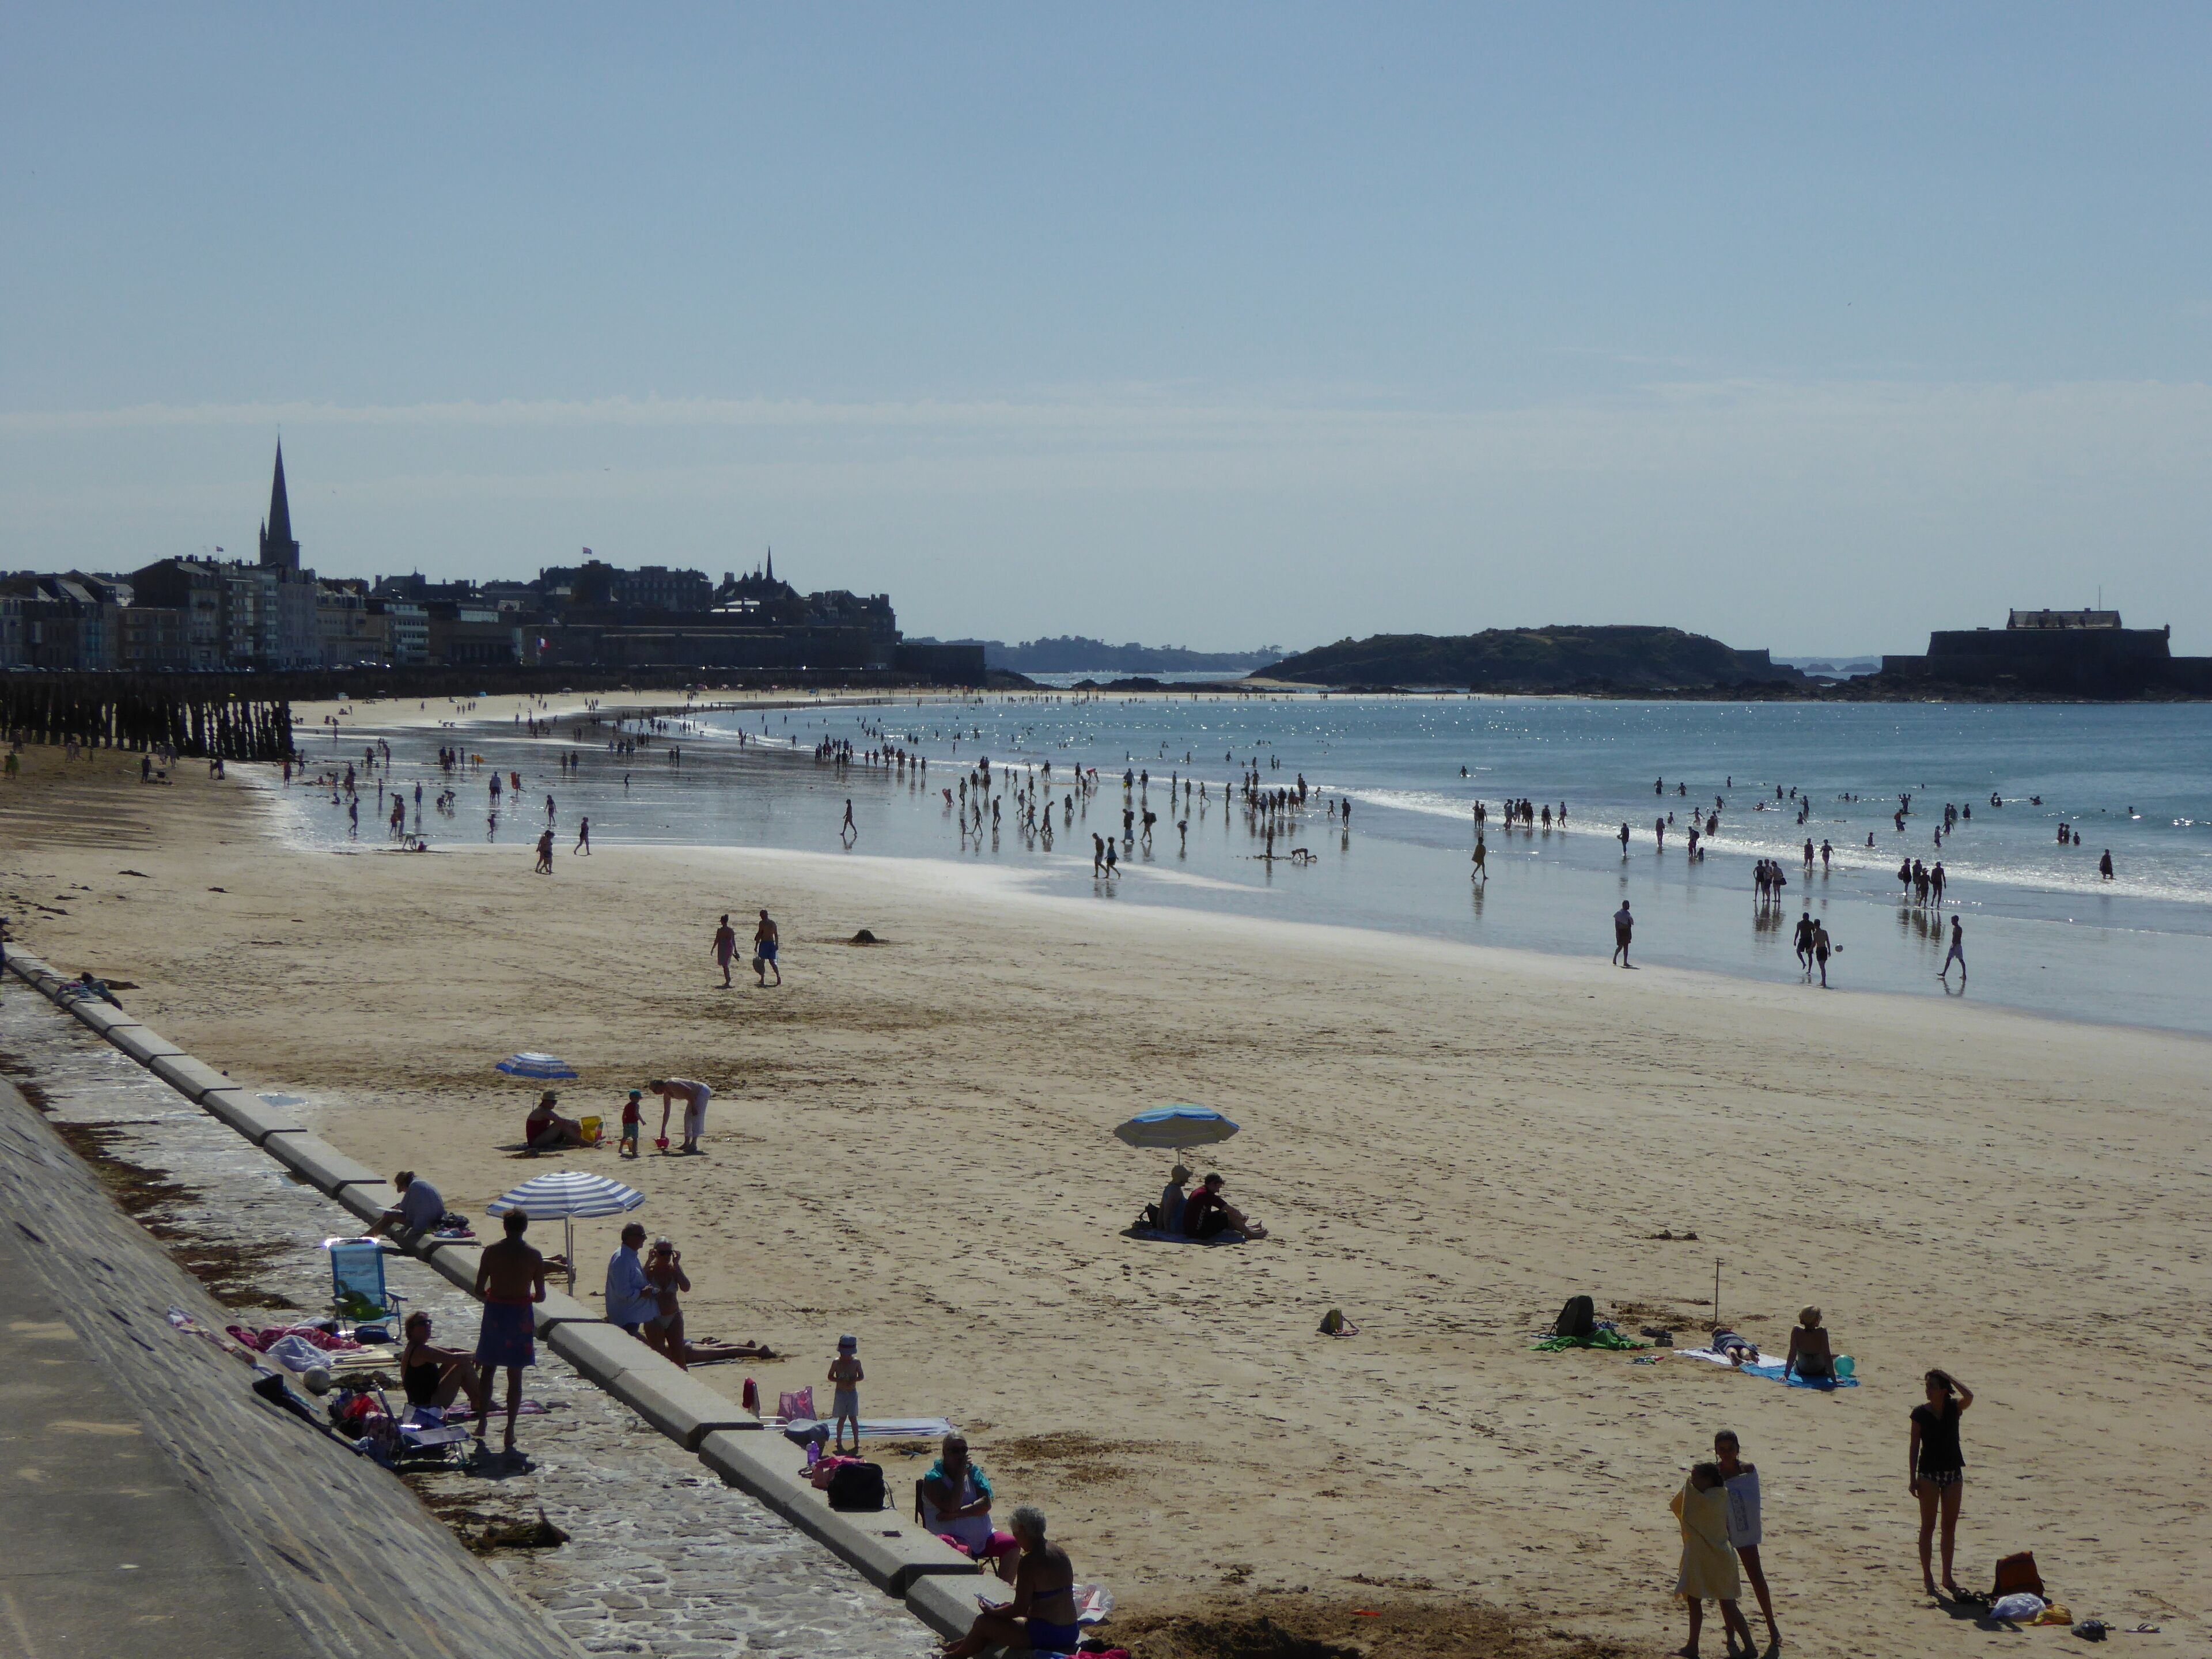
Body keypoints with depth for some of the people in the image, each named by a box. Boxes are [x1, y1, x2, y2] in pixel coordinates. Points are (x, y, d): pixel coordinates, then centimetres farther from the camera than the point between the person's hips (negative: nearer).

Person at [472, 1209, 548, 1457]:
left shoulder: (491, 1252, -4)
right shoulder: (534, 1256, -5)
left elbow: (479, 1291, -4)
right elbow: (540, 1296, -3)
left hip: (495, 1313, 0)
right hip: (521, 1316, 0)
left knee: (488, 1370, 16)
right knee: (515, 1376, 6)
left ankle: (482, 1423, 13)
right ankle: (510, 1431, 5)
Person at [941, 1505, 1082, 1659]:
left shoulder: (1030, 1562, -18)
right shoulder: (1059, 1553, 8)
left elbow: (1019, 1609, -17)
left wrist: (992, 1611, 0)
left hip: (1046, 1635, -9)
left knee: (983, 1622, 9)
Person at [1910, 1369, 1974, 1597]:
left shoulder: (1954, 1408, 0)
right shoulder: (1920, 1413, -4)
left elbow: (1969, 1396, -22)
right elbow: (1915, 1446, -2)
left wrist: (1948, 1377, -13)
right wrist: (1913, 1478, -5)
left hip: (1953, 1473, 2)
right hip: (1929, 1473, -2)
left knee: (1950, 1527, 7)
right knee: (1928, 1526, 1)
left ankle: (1947, 1577, 14)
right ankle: (1927, 1576, 8)